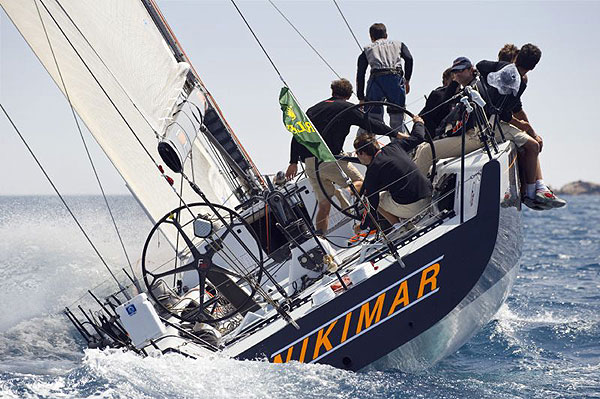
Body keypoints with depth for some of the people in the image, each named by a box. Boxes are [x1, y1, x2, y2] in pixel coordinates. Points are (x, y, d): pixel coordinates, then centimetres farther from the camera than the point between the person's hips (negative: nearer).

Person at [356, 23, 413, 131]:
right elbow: (409, 58, 7)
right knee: (397, 118, 7)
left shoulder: (367, 49, 26)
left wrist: (361, 98, 21)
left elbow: (360, 74, 19)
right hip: (396, 78, 0)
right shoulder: (398, 44, 26)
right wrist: (407, 80, 13)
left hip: (376, 78, 0)